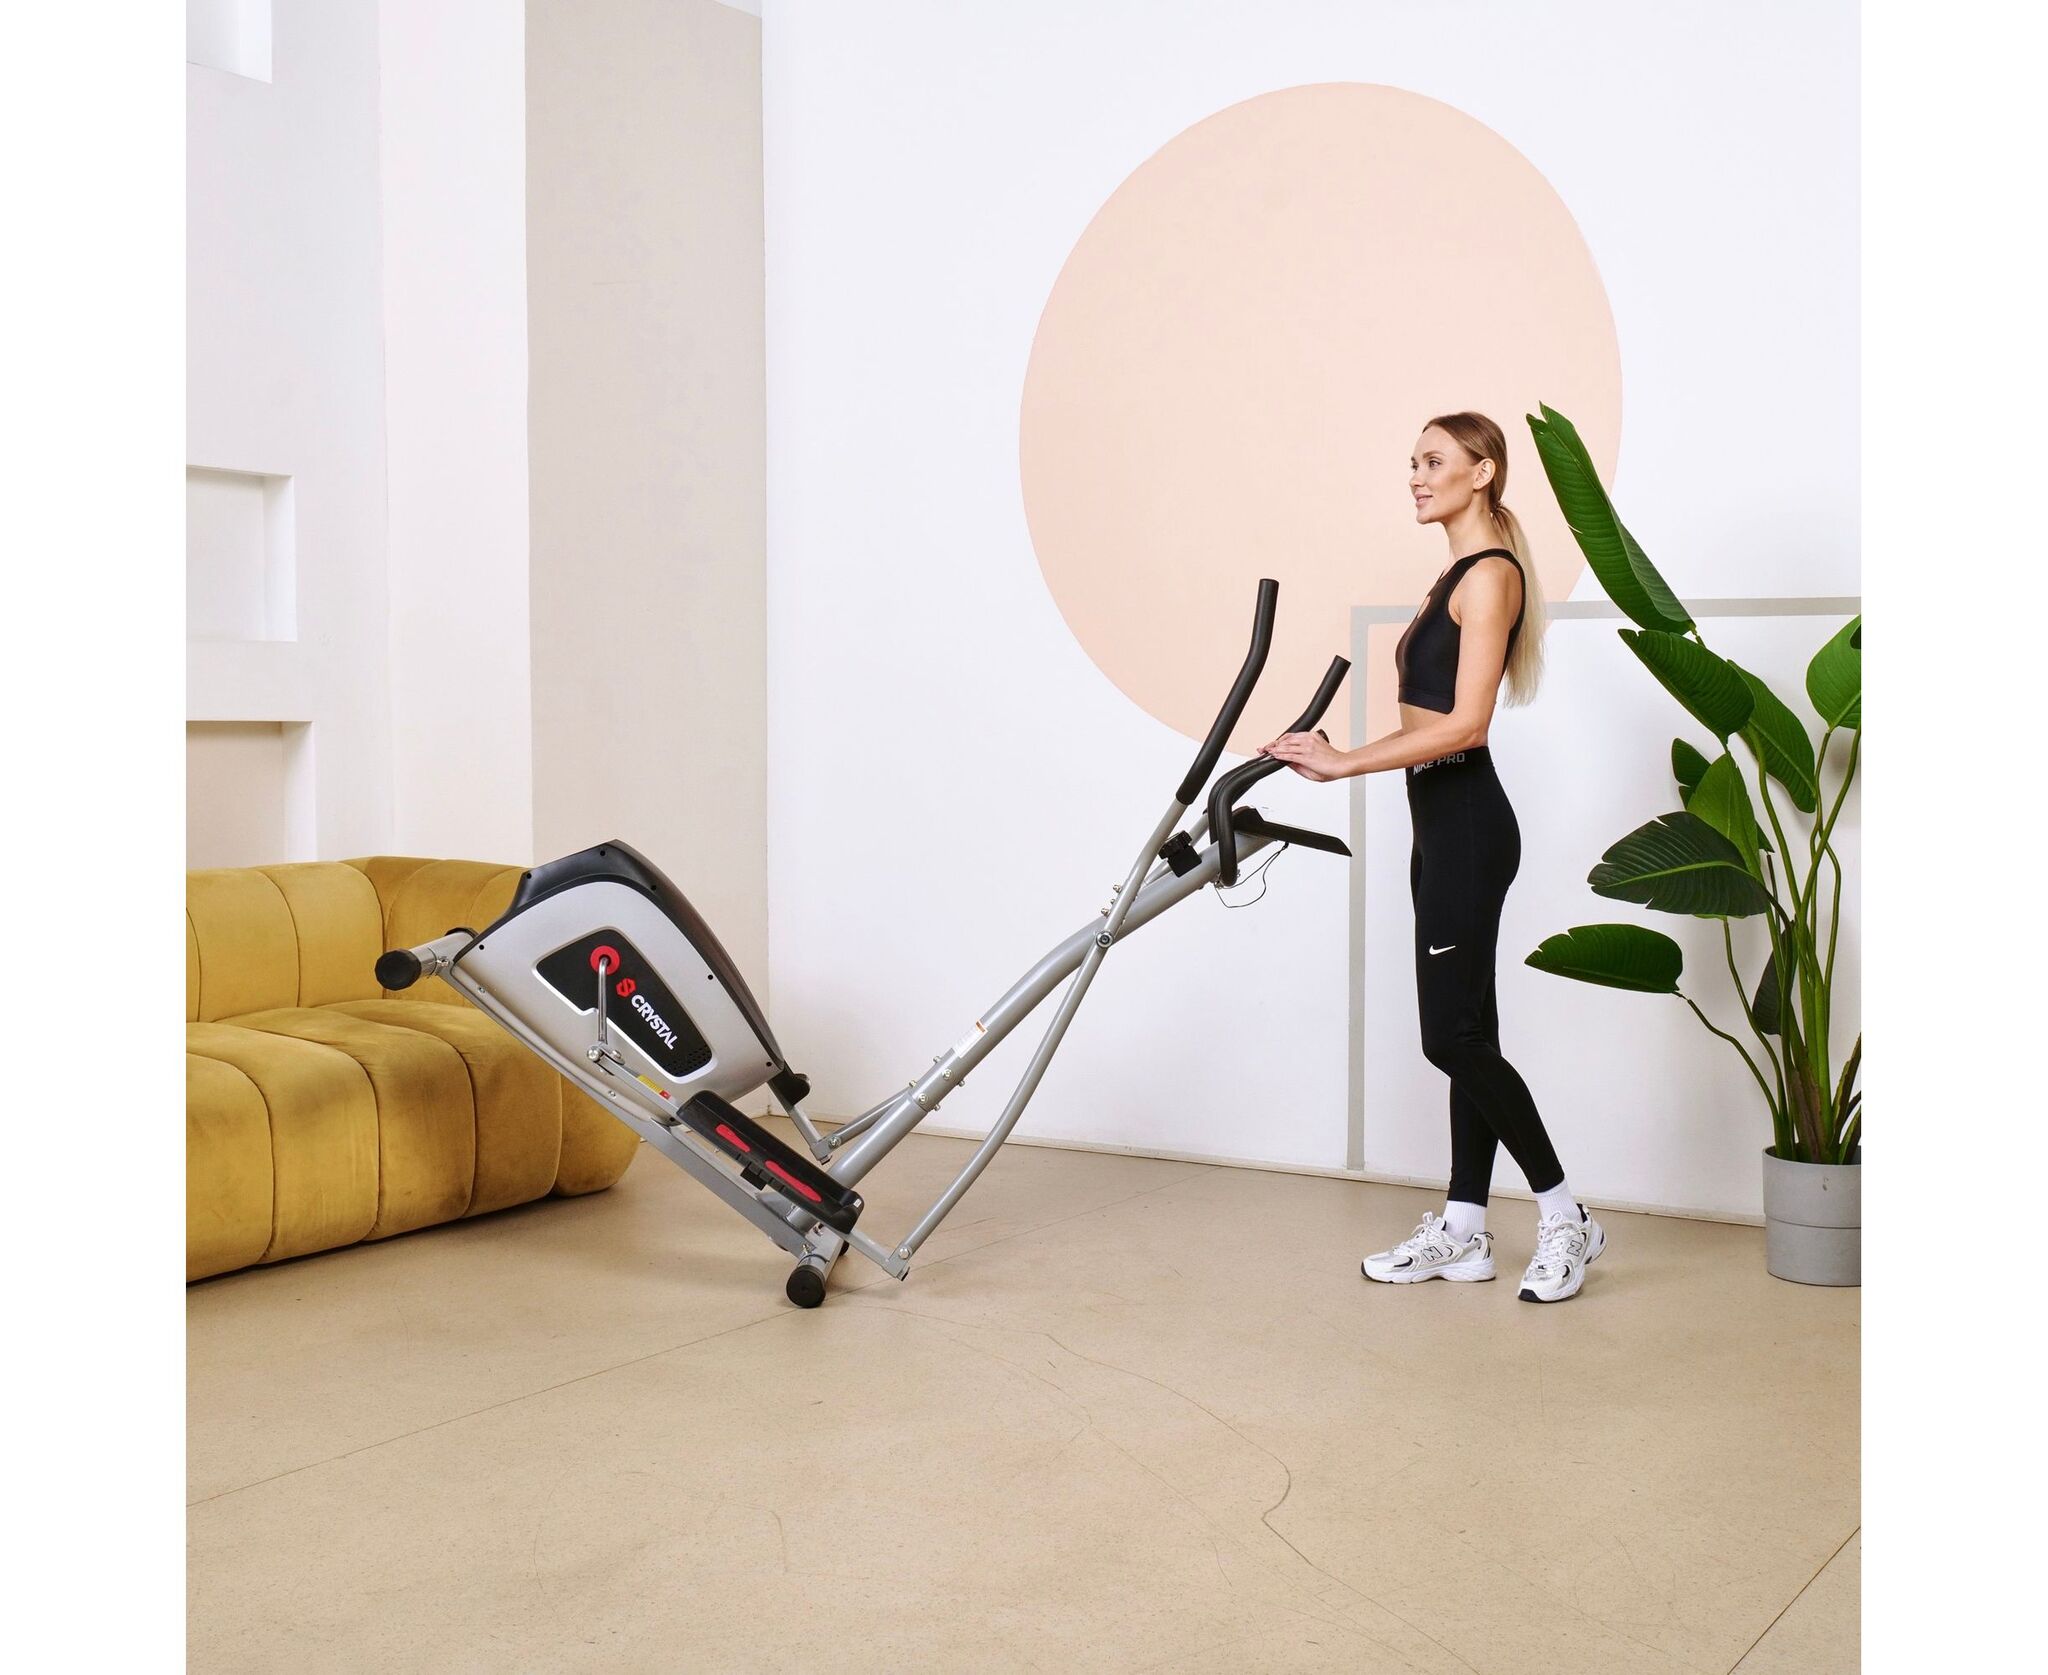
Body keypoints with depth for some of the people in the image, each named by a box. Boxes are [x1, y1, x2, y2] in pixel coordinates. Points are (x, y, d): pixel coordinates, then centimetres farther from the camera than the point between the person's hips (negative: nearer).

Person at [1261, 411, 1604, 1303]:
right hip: (1446, 824, 10)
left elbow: (1464, 723, -22)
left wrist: (1343, 763, -22)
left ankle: (1564, 1219, 4)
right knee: (1465, 1033, 11)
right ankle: (1463, 1231, 16)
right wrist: (1338, 754, 14)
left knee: (1453, 1036, -7)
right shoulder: (1459, 575, 17)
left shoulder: (1491, 574, -13)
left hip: (1465, 824, -10)